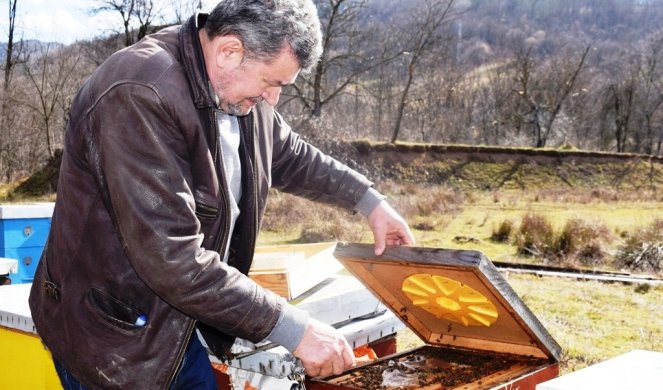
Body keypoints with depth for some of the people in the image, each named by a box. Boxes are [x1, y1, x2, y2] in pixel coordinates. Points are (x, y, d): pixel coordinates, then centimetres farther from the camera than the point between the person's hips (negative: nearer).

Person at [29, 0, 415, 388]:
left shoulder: (237, 88, -1)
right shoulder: (138, 96, -28)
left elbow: (291, 156, 20)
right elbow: (174, 261, -32)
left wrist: (368, 199, 13)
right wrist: (293, 327, -29)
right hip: (114, 344, -7)